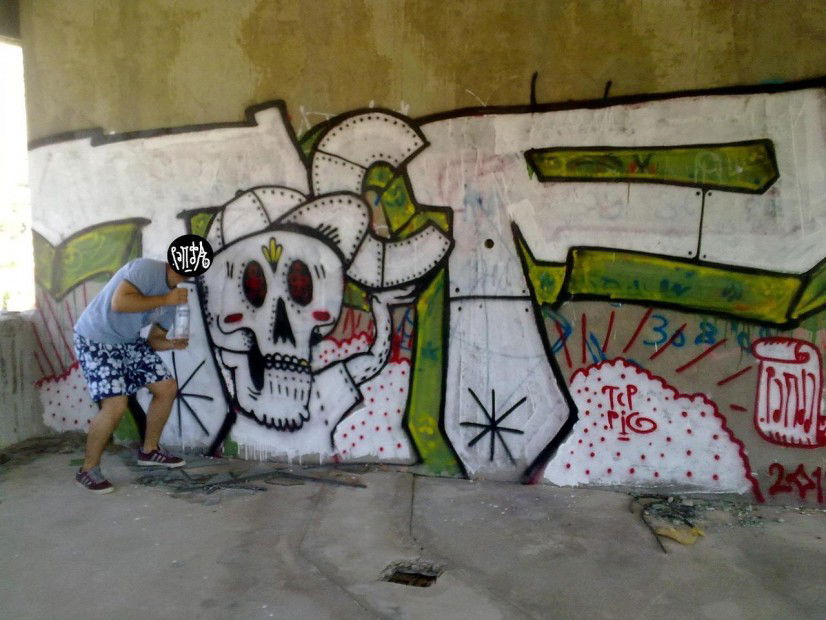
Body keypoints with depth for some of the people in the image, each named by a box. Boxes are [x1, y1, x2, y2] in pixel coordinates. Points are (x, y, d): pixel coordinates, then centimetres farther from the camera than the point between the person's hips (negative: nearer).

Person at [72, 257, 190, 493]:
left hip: (129, 341, 9)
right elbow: (119, 302, -36)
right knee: (115, 405, -19)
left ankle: (149, 450, 26)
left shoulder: (175, 296, 3)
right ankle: (88, 470, 2)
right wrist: (166, 300, -30)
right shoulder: (146, 268, -22)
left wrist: (172, 344, -15)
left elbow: (154, 340, 6)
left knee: (167, 388, 7)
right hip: (96, 340, -9)